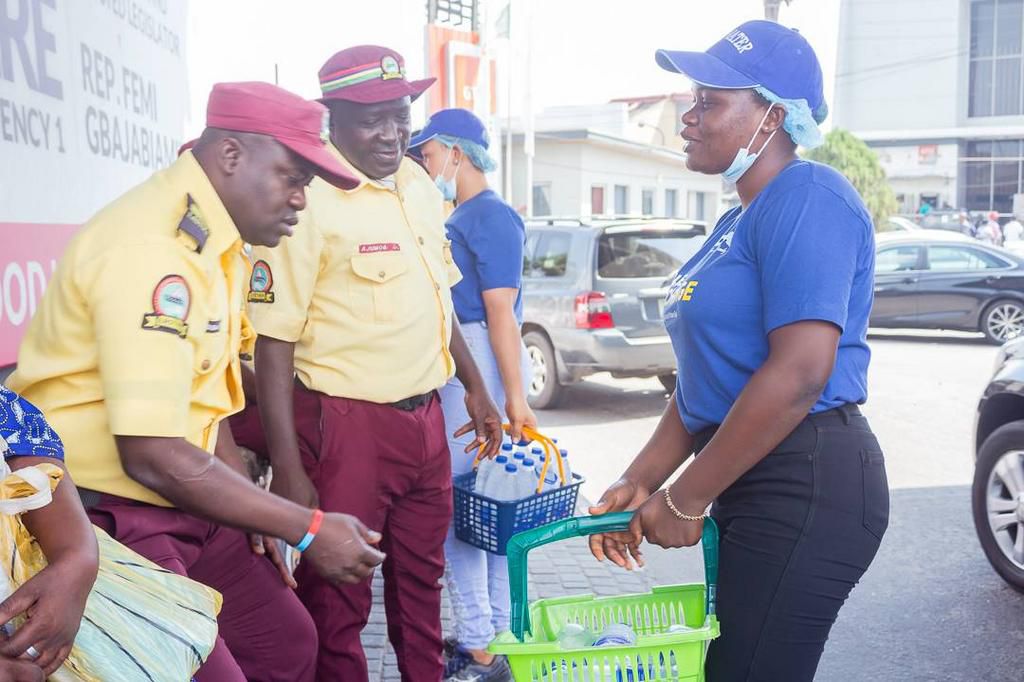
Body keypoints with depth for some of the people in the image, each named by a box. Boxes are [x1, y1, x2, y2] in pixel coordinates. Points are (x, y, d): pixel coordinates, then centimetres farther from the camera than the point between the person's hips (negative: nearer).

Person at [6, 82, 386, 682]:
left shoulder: (216, 238, 6)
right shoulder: (152, 250, -24)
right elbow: (151, 454, -29)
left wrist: (249, 504, 8)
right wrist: (307, 530, -22)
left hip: (185, 506, 9)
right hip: (111, 518, -9)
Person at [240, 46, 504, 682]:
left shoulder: (421, 187, 8)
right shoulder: (309, 202, -15)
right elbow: (274, 341, -17)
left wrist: (475, 386, 22)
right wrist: (288, 469, -20)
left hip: (426, 420, 7)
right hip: (348, 427, -7)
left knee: (421, 575, 21)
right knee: (337, 600, 5)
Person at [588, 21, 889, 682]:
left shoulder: (806, 199, -15)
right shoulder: (740, 221, 15)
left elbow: (798, 373, -25)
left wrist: (686, 500, -18)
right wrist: (641, 482, 9)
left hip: (805, 492, -10)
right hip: (753, 486, 10)